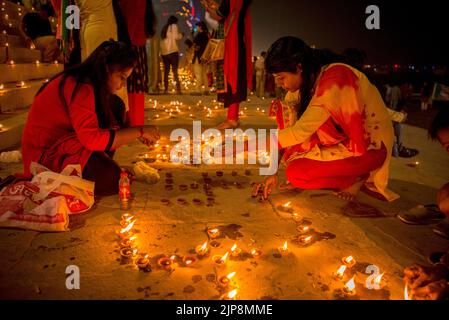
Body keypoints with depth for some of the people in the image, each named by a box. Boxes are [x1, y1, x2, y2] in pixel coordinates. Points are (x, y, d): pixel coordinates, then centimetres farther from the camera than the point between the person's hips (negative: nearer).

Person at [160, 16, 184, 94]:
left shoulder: (164, 28, 19)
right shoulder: (173, 26, 2)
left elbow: (162, 39, 14)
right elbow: (176, 37, -8)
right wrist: (181, 34, 13)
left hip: (164, 52, 6)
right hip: (172, 51, -5)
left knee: (166, 71, 7)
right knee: (175, 71, -7)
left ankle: (166, 89, 3)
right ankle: (178, 89, -14)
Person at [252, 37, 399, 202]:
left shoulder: (334, 78, -28)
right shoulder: (305, 78, -2)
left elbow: (301, 131, -29)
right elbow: (287, 127, -2)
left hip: (370, 145, -8)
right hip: (342, 134, 8)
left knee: (296, 172, -22)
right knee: (286, 112, -6)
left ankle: (357, 177, -1)